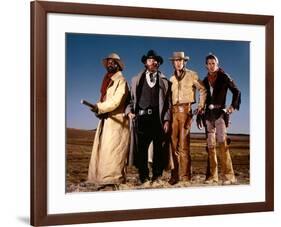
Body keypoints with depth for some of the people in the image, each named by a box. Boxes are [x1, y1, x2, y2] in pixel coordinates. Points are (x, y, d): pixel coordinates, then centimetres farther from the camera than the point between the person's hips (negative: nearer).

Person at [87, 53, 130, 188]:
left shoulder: (120, 81, -4)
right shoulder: (107, 81, 20)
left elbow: (116, 101, -15)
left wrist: (99, 107, -14)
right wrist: (99, 109, -1)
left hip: (116, 120, -8)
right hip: (105, 119, 8)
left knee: (112, 149, -9)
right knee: (102, 148, 4)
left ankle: (114, 178, -7)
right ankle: (103, 177, 6)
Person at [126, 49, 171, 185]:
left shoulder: (164, 81, 15)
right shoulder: (136, 80, 19)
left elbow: (168, 103, 7)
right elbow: (131, 98, 14)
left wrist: (166, 120, -3)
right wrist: (129, 111, -4)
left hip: (158, 118, 0)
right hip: (141, 117, 1)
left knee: (158, 148, 0)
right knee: (141, 147, -2)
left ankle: (157, 176, 8)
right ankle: (143, 177, 4)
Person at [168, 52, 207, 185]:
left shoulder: (191, 75, 7)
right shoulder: (171, 79, 17)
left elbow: (202, 90, 12)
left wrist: (201, 105, 3)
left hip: (186, 110, -4)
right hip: (173, 111, 4)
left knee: (184, 143, -9)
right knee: (174, 143, 1)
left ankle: (185, 176, -6)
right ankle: (175, 175, 7)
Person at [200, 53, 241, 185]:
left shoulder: (223, 77, 1)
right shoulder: (206, 80, 14)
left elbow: (236, 91, 2)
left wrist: (233, 106, -8)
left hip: (220, 112, -5)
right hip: (209, 114, 5)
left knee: (222, 142, -18)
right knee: (210, 145, 3)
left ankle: (228, 175, -18)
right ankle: (212, 176, 6)